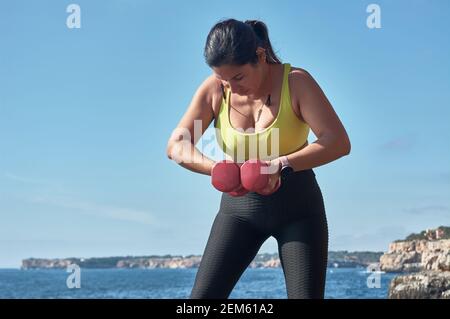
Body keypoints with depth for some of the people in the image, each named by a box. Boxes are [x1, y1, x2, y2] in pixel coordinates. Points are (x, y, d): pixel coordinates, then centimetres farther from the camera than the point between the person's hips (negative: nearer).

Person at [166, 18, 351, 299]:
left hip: (297, 207, -2)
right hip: (240, 206, 2)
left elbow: (339, 142, -23)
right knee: (202, 296, -8)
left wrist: (282, 165, -35)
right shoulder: (214, 90, -9)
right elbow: (176, 147, -12)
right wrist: (219, 170, -31)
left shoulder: (296, 82, -16)